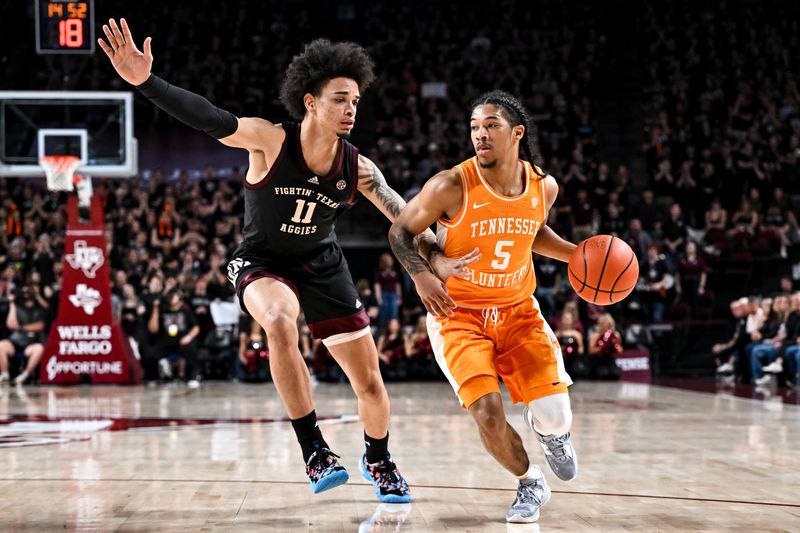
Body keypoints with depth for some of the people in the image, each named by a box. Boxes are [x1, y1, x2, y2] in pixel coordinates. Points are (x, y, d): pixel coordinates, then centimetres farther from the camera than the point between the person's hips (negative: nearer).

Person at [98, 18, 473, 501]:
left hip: (323, 266, 4)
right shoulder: (270, 141, -23)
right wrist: (146, 81, -48)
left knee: (369, 381, 5)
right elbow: (206, 117, -33)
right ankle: (315, 451, -28)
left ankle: (379, 461, 36)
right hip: (263, 263, -3)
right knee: (280, 323, -39)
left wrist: (435, 259, -32)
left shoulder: (358, 168, -14)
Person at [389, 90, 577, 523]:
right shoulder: (451, 187, -19)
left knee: (555, 418, -11)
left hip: (518, 311, 3)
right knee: (488, 413, -20)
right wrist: (420, 274, -23)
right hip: (458, 313, -3)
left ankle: (546, 429, 30)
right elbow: (400, 231, -6)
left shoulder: (544, 186, -5)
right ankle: (529, 483, 11)